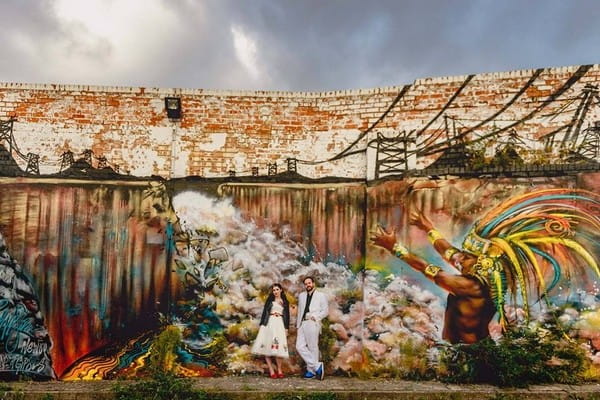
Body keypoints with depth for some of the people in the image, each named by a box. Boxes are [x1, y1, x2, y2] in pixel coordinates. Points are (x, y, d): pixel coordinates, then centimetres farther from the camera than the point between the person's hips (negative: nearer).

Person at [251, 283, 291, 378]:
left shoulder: (285, 302, 14)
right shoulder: (270, 300, 10)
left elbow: (287, 315, 14)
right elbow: (264, 312, 6)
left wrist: (286, 328, 7)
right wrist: (262, 324, -2)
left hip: (280, 324, 1)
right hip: (269, 323, 0)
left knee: (279, 347, -8)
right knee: (267, 345, -6)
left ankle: (279, 369, 2)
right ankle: (271, 370, -2)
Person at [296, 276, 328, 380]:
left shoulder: (321, 295, 6)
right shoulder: (301, 295, 19)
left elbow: (325, 311, 3)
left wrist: (315, 317, -10)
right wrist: (297, 323, 14)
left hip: (313, 324, -5)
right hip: (302, 324, 5)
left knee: (313, 347, -4)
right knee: (300, 346, -5)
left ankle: (311, 371, 7)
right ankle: (317, 366, 1)